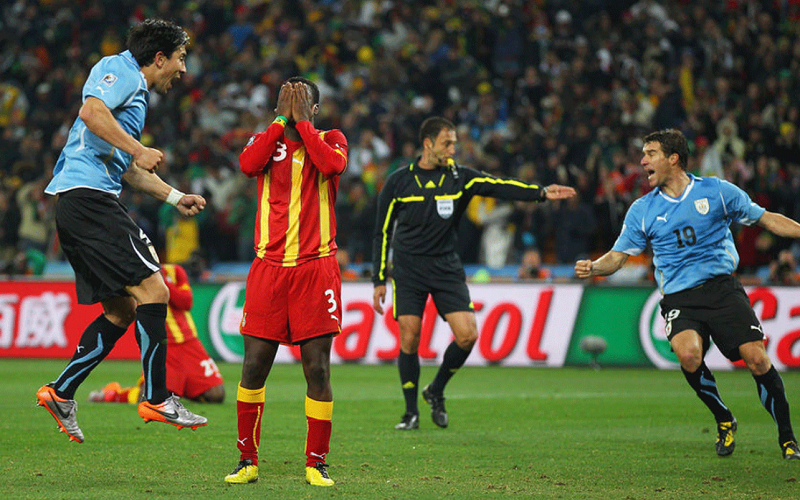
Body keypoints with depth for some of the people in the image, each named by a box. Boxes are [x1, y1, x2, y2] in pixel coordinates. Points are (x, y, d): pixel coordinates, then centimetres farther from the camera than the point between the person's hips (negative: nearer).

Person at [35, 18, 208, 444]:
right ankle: (156, 399, -12)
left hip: (77, 205, 11)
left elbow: (127, 168, 37)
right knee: (152, 290, -13)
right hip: (88, 198, -11)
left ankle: (61, 392, 13)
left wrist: (175, 196, 37)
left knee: (122, 309, 11)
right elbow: (91, 111, -23)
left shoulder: (136, 92, 27)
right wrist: (138, 149, -22)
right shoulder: (120, 70, -3)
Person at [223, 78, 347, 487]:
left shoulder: (330, 139, 9)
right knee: (253, 366, -2)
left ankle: (316, 465, 6)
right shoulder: (267, 139, 12)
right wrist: (281, 120, -6)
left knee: (317, 369, -3)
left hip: (316, 268, -1)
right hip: (269, 266, 1)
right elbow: (248, 165, -11)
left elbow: (331, 164, -15)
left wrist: (302, 122, -8)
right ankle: (247, 461, 9)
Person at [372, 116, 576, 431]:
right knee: (409, 339, -7)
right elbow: (382, 233, 5)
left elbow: (500, 187, -10)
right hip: (408, 269, -2)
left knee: (467, 335, -10)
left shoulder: (459, 178, 3)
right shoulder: (398, 182, -1)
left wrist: (542, 193, -25)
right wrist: (379, 280, 2)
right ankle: (411, 412, 9)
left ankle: (436, 392, 14)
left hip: (446, 268, 2)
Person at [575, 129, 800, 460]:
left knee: (756, 358, -15)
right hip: (678, 298, 1)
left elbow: (767, 220, 12)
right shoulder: (642, 210, 9)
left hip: (721, 288, -1)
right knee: (688, 353, -28)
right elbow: (618, 256, 11)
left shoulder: (717, 191, 5)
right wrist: (594, 268, -10)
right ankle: (723, 420, -2)